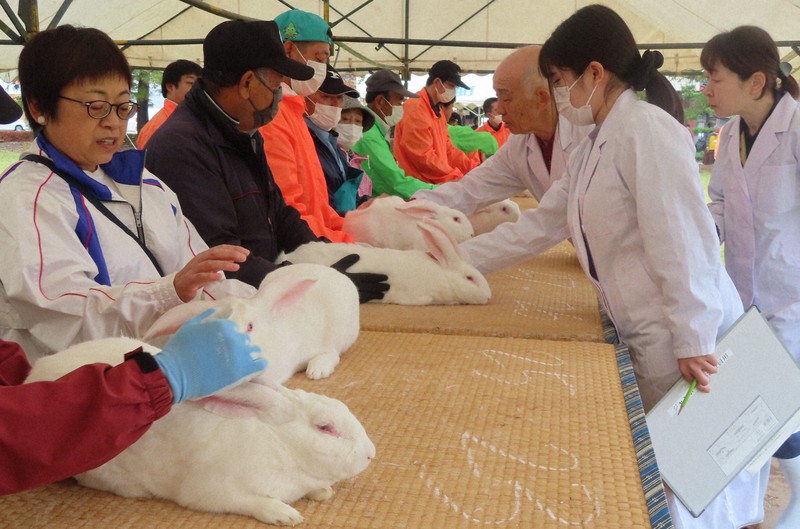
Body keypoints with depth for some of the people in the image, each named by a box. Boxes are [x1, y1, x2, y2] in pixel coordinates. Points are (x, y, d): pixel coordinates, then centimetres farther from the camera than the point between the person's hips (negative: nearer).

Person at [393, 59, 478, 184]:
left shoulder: (437, 110, 17)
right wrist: (457, 178, -16)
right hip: (418, 184, -9)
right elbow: (423, 156, -20)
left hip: (436, 183, 9)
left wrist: (474, 168, 4)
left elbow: (447, 148, 16)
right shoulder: (416, 109, -15)